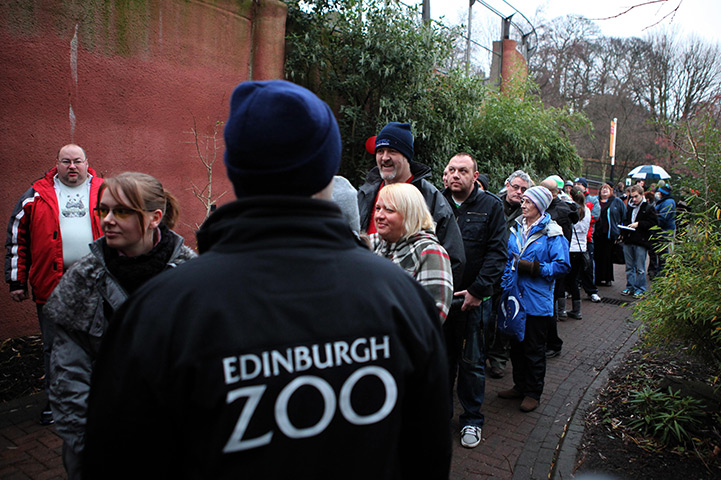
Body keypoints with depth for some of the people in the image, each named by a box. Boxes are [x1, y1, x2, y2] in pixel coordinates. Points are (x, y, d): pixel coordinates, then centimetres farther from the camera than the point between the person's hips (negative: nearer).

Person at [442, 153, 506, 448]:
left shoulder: (491, 206, -2)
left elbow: (497, 252, -7)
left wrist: (478, 290, -14)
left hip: (474, 298, -2)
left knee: (472, 362, 10)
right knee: (442, 359, 15)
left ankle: (472, 419, 28)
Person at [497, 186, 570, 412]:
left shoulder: (552, 233, -9)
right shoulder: (517, 229, 8)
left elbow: (562, 265, -12)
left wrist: (535, 268, -19)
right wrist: (504, 287, 6)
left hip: (537, 300, -5)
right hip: (515, 298, 6)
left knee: (534, 349, 6)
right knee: (516, 344, 15)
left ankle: (533, 393, 21)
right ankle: (520, 386, 32)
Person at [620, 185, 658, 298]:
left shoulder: (649, 208, -4)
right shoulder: (629, 207, 14)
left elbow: (653, 224, -9)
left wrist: (638, 224, -15)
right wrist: (624, 228, 6)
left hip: (641, 242, -6)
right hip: (628, 241, 6)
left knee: (640, 268, 0)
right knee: (629, 267, 13)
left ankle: (640, 289, 10)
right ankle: (630, 287, 23)